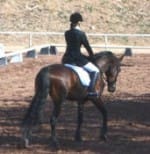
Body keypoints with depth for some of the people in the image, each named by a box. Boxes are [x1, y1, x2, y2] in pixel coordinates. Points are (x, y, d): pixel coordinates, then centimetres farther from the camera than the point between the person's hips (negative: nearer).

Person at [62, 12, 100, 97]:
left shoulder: (67, 33, 6)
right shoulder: (81, 33, -10)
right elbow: (87, 46, -1)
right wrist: (92, 55, 16)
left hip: (67, 58, 6)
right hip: (77, 58, -6)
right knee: (95, 71, 3)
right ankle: (91, 90, -8)